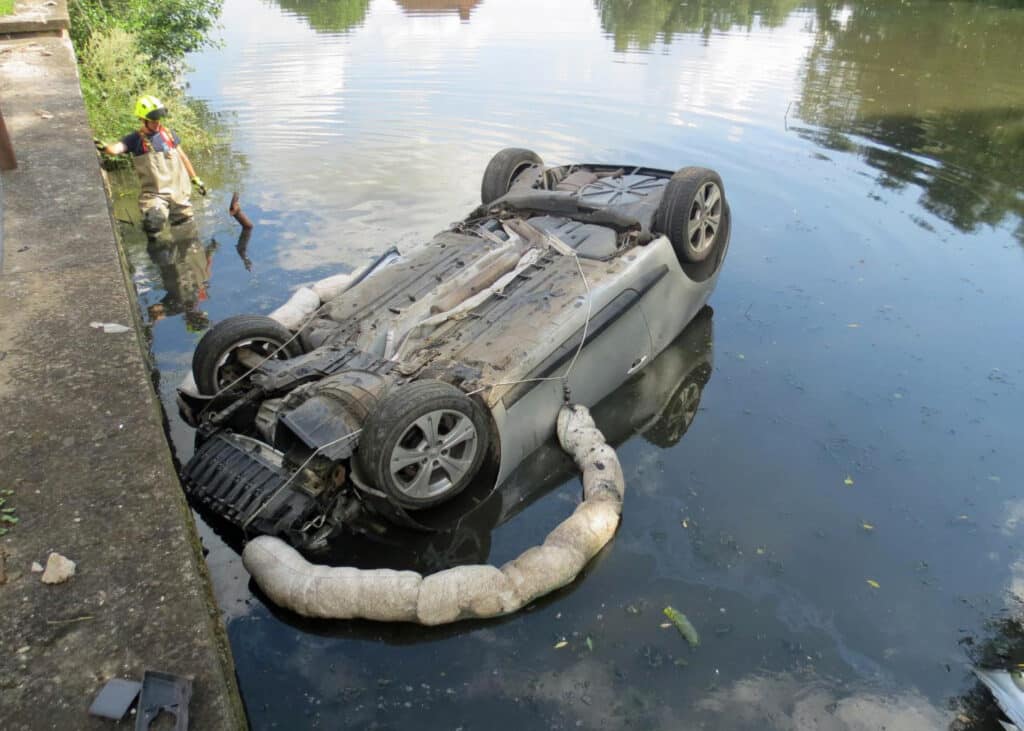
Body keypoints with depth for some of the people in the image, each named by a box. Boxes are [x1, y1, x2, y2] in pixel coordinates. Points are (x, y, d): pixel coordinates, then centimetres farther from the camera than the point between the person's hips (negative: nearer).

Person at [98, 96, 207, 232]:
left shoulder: (168, 134, 9)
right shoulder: (135, 139, -3)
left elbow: (182, 157, 19)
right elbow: (116, 148, -20)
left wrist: (195, 179, 21)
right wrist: (104, 147, -43)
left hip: (179, 191, 4)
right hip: (154, 194, -4)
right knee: (153, 225, -25)